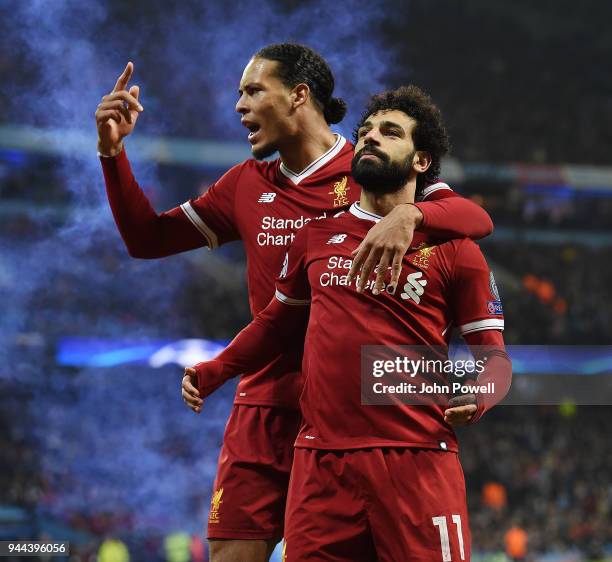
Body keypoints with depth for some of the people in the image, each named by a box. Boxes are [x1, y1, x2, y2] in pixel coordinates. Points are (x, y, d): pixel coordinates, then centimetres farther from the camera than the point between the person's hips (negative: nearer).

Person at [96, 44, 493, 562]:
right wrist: (113, 149, 8)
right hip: (264, 408, 4)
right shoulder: (248, 185, 15)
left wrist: (408, 214, -33)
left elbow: (476, 220, -13)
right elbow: (147, 238, 20)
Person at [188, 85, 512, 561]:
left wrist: (478, 398, -15)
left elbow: (495, 357, 6)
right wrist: (214, 372, 13)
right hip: (320, 461, 3)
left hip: (416, 464, -3)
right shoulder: (317, 235, 15)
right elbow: (278, 320, 27)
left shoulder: (453, 249, 5)